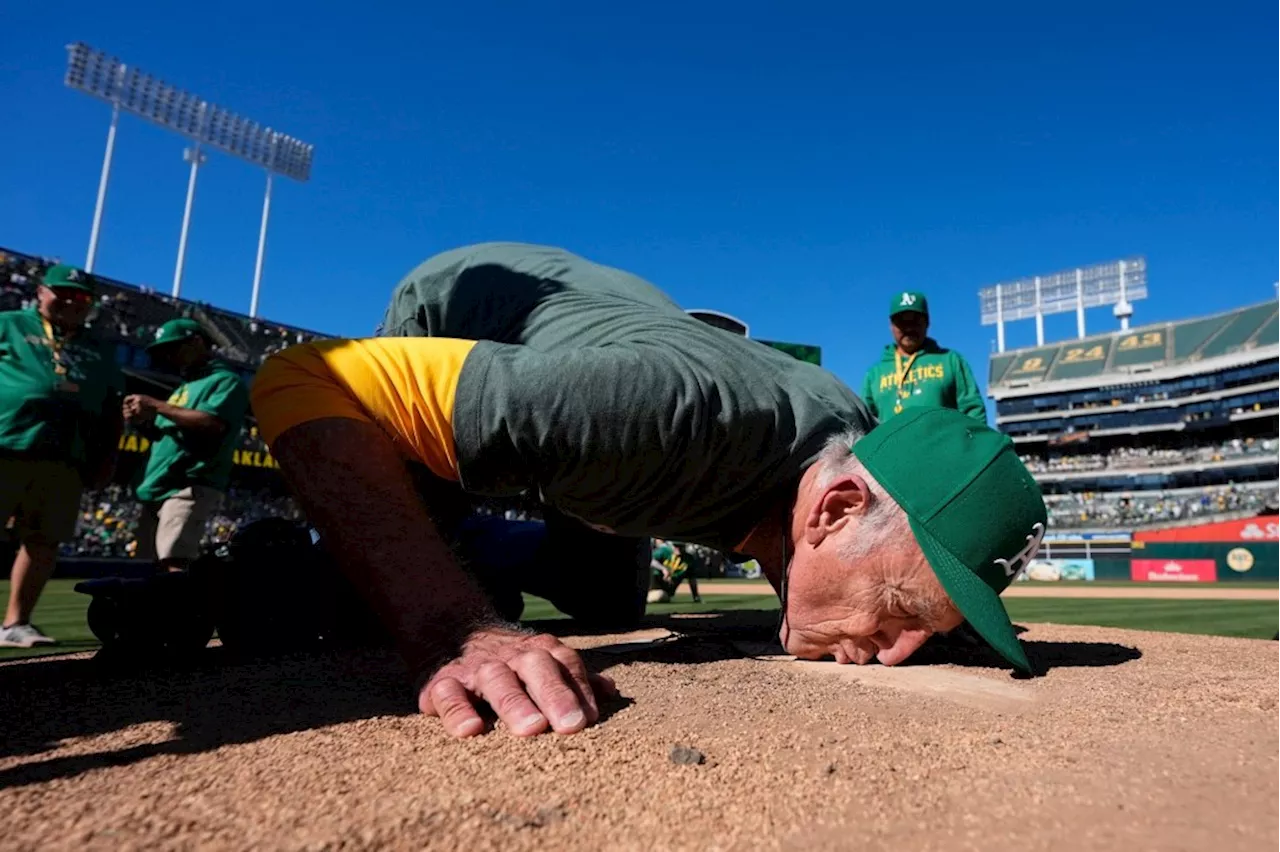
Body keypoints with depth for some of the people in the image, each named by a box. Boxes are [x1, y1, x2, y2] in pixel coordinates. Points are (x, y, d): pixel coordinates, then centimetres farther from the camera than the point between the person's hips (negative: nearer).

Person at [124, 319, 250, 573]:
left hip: (189, 488, -9)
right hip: (158, 489, 9)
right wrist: (144, 421, 5)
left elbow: (213, 424, -18)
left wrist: (157, 406, -13)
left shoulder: (226, 380, -1)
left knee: (175, 564, -19)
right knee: (158, 565, 9)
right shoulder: (184, 388, 26)